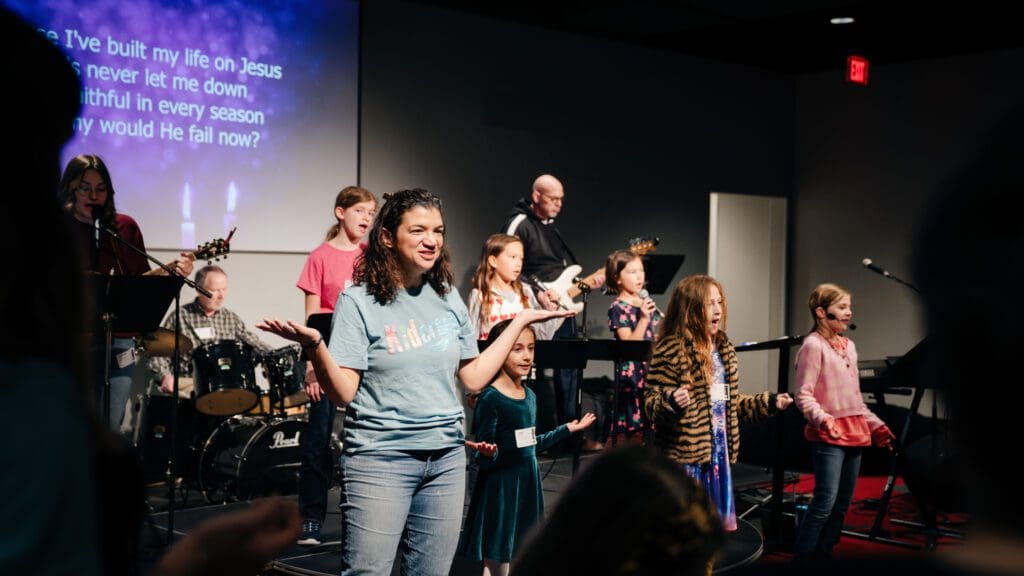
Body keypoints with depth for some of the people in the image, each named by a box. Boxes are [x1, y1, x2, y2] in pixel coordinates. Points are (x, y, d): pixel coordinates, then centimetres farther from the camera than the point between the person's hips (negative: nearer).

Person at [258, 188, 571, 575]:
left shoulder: (448, 298, 7)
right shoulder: (359, 302, -8)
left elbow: (474, 378, 10)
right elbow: (343, 393, -11)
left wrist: (520, 321, 11)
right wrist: (313, 345, -27)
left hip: (446, 458, 5)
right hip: (379, 459, -5)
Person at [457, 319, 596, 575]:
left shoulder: (530, 396, 9)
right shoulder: (490, 398, -14)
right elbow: (484, 458, -14)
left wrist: (567, 429, 26)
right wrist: (488, 454, -37)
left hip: (528, 486, 7)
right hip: (499, 490, -7)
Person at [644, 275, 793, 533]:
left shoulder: (724, 349, 13)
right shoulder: (670, 349, -12)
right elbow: (651, 401, -15)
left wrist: (770, 402, 18)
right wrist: (671, 401, -35)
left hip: (719, 453, 8)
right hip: (683, 456, -8)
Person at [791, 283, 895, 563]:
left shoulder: (848, 346, 16)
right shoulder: (813, 346, -9)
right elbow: (803, 396, -14)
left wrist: (876, 425, 20)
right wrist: (822, 419, -29)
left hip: (854, 433, 8)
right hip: (827, 436, -8)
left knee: (842, 503, 10)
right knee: (825, 500, -15)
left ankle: (823, 554, 19)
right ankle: (800, 558, -9)